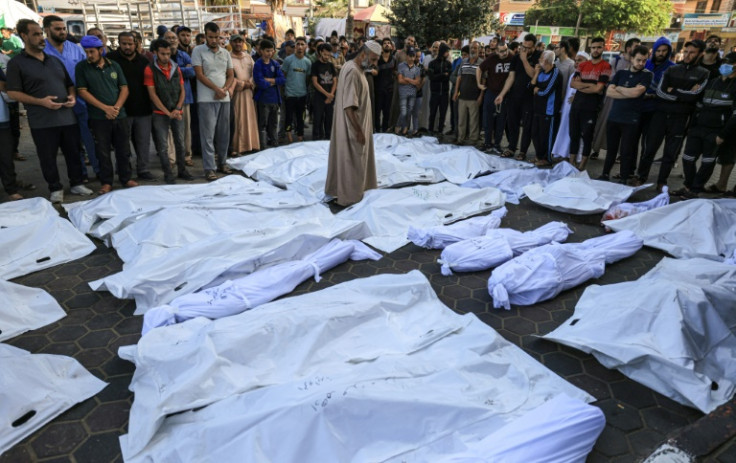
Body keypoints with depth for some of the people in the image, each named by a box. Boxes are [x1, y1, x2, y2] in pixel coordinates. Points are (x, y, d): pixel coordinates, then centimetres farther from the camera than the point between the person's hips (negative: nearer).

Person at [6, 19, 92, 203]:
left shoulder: (55, 61, 17)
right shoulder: (17, 63, -1)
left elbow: (69, 84, 23)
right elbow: (13, 92, -5)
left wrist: (72, 96, 1)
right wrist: (40, 101, -17)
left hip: (68, 117, 5)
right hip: (42, 122, -4)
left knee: (73, 153, 10)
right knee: (48, 158, 4)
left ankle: (77, 183, 23)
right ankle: (55, 189, 16)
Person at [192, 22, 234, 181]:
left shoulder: (225, 53, 13)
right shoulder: (198, 51, 0)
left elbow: (230, 75, 14)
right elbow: (199, 74, -7)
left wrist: (225, 89, -6)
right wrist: (217, 89, -13)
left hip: (224, 98, 5)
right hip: (207, 99, -5)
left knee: (224, 133, 9)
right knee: (208, 134, -5)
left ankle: (222, 163, 22)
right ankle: (209, 168, -3)